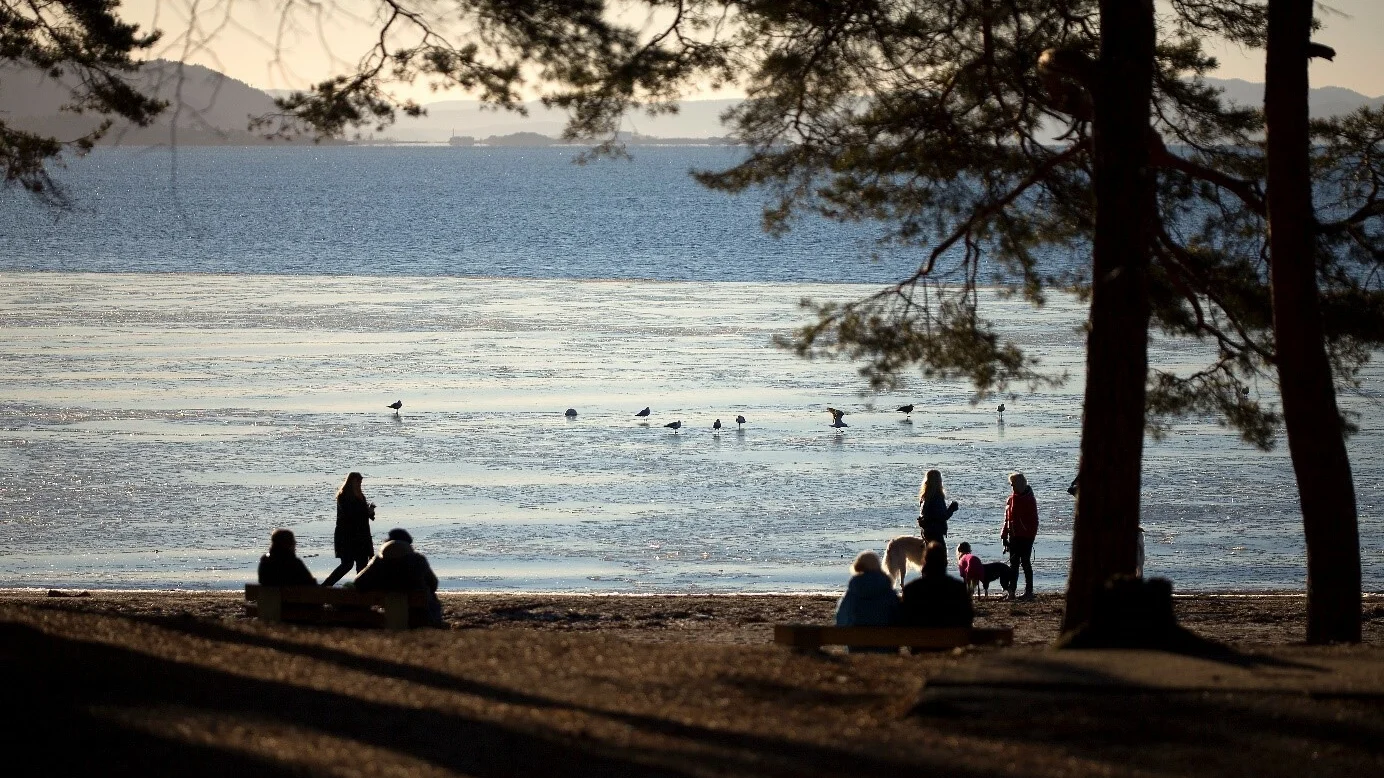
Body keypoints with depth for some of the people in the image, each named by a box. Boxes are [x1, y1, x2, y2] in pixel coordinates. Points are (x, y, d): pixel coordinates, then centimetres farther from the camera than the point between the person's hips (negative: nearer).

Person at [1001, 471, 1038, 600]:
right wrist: (1004, 535, 11)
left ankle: (1029, 592, 0)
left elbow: (1033, 520, -11)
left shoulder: (1029, 499, -9)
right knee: (1013, 564, 8)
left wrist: (1032, 535, -17)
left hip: (1026, 537, -7)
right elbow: (1007, 518, 15)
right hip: (1014, 536, 7)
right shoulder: (1012, 498, 10)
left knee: (1025, 563, -4)